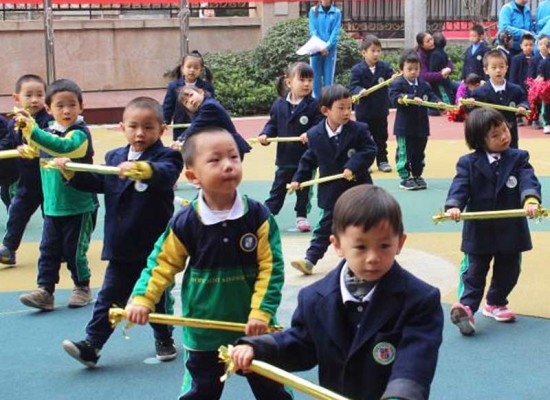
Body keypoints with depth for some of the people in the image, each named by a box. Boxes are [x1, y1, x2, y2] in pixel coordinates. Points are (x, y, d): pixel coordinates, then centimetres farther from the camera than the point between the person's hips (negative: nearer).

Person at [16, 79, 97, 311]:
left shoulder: (80, 134, -15)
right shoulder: (50, 132, 7)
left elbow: (62, 146, -35)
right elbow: (36, 151, 23)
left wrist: (32, 131, -40)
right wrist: (26, 128, 5)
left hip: (79, 207, -6)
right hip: (52, 206, 6)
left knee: (74, 250, 3)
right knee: (49, 249, 5)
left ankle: (83, 288, 21)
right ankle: (45, 290, 8)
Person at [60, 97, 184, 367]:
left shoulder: (166, 157, -12)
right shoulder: (114, 157, 7)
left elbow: (165, 174, -34)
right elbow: (97, 183, 11)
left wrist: (141, 168, -55)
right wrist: (71, 173, -5)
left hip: (155, 247, -4)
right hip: (121, 247, 4)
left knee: (158, 296, 13)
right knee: (109, 297, 7)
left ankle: (164, 340, 33)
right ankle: (91, 345, 10)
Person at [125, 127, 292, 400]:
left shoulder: (258, 216, -11)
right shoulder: (184, 223, -11)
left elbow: (271, 268, -11)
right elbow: (161, 264, -3)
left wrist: (261, 312, -18)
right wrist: (142, 300, -15)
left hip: (253, 329, 0)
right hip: (203, 333, 0)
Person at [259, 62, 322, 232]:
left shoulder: (313, 105, -10)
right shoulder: (279, 105, -1)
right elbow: (272, 124, 6)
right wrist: (265, 135, -11)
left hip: (306, 158, -2)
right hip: (285, 157, 2)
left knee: (303, 190, 12)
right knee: (278, 189, 12)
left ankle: (301, 216, 26)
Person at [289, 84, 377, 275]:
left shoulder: (359, 129, -13)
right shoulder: (315, 135, -6)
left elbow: (370, 151, -17)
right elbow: (309, 159, 6)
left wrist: (353, 166, -28)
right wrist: (298, 178, 2)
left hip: (357, 188, -1)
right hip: (332, 193, 2)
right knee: (326, 226, 7)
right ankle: (310, 259, 8)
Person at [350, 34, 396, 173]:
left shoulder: (385, 67, -2)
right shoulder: (357, 69, -11)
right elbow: (353, 86, -14)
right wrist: (359, 91, -35)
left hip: (381, 110, 3)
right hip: (364, 110, -3)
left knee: (381, 137, 13)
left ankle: (382, 161, 25)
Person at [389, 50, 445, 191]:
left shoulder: (424, 85, 8)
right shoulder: (397, 84, -9)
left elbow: (431, 96, 2)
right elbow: (395, 99, -23)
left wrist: (438, 102, -20)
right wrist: (412, 98, -34)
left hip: (421, 126, 5)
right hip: (404, 127, -5)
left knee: (419, 153, 15)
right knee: (404, 153, 2)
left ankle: (417, 176, 27)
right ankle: (405, 178, 11)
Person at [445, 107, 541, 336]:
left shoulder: (518, 159, -1)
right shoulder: (469, 163, -5)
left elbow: (528, 180, -16)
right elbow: (460, 186, -14)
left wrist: (530, 199, -37)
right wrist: (453, 205, -35)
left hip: (511, 229, 3)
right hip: (479, 230, -3)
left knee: (508, 270, 16)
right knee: (474, 271, 0)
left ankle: (495, 304, 34)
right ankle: (466, 307, -6)